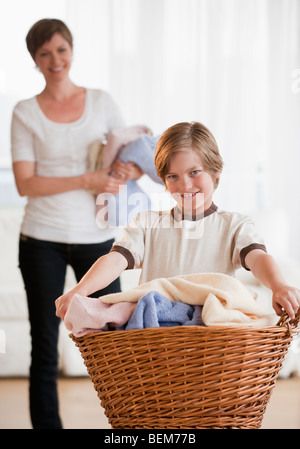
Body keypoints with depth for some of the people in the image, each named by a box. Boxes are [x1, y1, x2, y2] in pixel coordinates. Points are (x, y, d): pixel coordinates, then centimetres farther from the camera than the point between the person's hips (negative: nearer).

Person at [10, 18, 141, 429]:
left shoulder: (101, 102, 5)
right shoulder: (25, 113, 0)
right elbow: (25, 183, -8)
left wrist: (132, 170, -14)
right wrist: (87, 180, -18)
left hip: (95, 238, 1)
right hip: (43, 240, -1)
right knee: (45, 346, 4)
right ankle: (46, 424, 11)